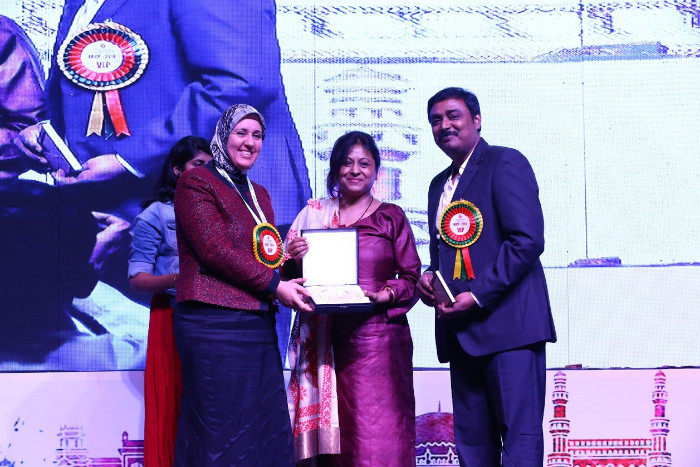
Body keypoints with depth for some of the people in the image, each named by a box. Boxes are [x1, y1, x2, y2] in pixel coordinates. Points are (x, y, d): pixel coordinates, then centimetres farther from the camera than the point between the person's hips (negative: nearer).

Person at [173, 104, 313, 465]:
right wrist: (275, 286, -13)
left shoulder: (259, 195, 21)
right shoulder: (195, 181, -2)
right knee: (222, 436, -3)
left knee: (268, 432, 7)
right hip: (215, 324, -8)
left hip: (258, 325, 8)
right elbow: (216, 250, -12)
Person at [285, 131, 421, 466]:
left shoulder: (391, 216, 5)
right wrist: (293, 260, -9)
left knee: (379, 432, -5)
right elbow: (292, 276, 12)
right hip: (329, 339, 2)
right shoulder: (314, 214, 12)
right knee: (333, 428, 3)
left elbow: (412, 277, 3)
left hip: (378, 334, -2)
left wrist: (386, 294, -15)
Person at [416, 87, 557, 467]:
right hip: (462, 331, 8)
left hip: (507, 322, -8)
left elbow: (527, 239, -14)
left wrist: (478, 296, -18)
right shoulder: (439, 185, 21)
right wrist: (428, 276, 5)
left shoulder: (506, 163, -4)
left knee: (520, 436, -7)